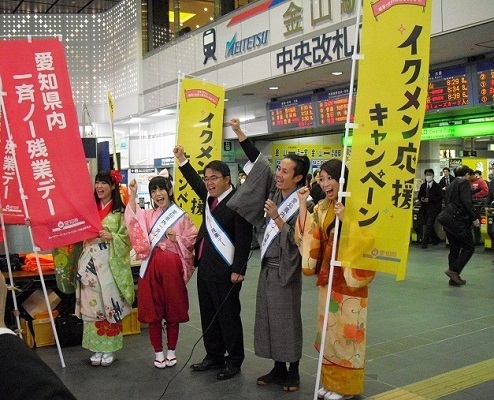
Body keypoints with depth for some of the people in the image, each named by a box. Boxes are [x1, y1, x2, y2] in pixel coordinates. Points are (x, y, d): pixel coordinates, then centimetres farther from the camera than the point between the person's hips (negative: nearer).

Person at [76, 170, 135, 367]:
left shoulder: (120, 212, 0)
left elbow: (127, 238, -4)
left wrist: (111, 236, -18)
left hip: (110, 263, -3)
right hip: (90, 263, 4)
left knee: (109, 304, -1)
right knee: (91, 305, 5)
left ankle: (109, 348, 11)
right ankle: (96, 348, 15)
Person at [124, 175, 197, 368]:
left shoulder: (181, 216, 2)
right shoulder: (147, 215, 7)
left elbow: (192, 239, 0)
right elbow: (133, 221, -14)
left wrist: (177, 239, -17)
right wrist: (132, 195, -20)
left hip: (172, 267, -2)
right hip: (151, 267, 2)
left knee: (173, 309, 8)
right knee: (153, 310, 6)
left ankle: (171, 351, 23)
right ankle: (158, 352, 19)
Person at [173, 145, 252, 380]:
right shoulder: (209, 197, 9)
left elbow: (244, 239, -17)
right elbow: (195, 182, 29)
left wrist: (238, 269, -18)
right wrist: (181, 159, 26)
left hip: (225, 270, -8)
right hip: (205, 267, 8)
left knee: (228, 315, 4)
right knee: (208, 314, 16)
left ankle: (234, 361, 18)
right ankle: (214, 356, 30)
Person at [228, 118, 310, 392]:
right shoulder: (275, 191, 4)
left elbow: (296, 239, -18)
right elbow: (259, 161, 6)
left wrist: (277, 218, -29)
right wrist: (239, 132, 1)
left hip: (285, 270, -7)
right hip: (267, 267, 7)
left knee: (287, 319, 3)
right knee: (269, 318, 11)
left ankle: (293, 372, 17)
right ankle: (278, 368, 23)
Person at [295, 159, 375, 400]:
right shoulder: (322, 208, 8)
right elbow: (307, 236, 1)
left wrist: (345, 219, -29)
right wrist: (302, 204, -3)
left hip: (350, 278, -7)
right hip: (328, 278, 7)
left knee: (346, 331, 3)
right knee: (328, 330, 14)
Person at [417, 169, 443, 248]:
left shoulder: (437, 186, -6)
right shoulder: (423, 186, 12)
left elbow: (440, 197, -12)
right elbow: (419, 195, 16)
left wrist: (429, 199, -19)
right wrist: (421, 199, -8)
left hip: (433, 208, -6)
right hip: (425, 208, 6)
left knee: (429, 225, -10)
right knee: (427, 225, 12)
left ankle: (425, 243, -8)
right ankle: (435, 239, 31)